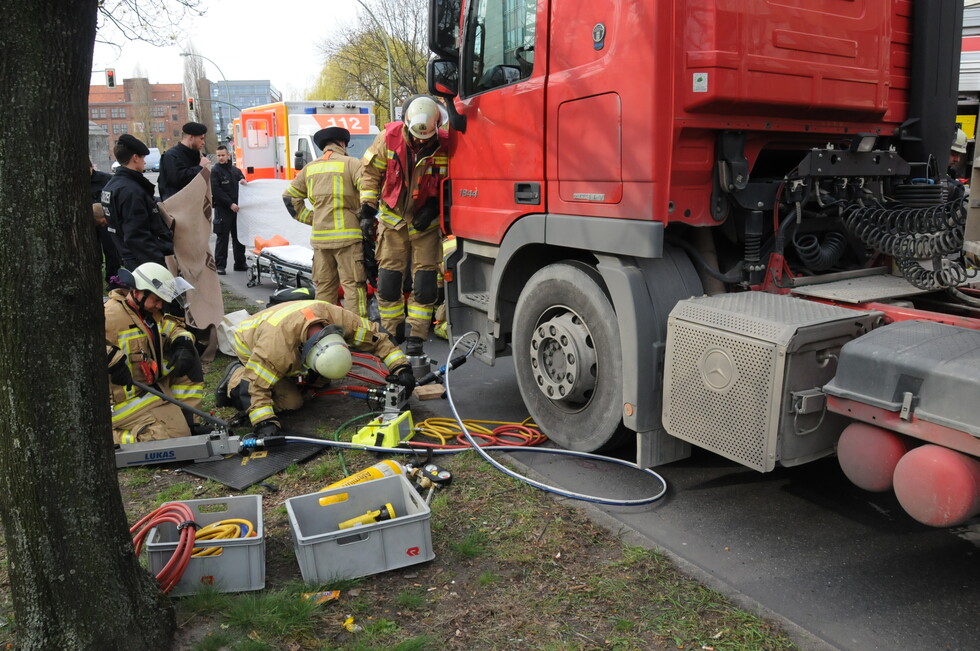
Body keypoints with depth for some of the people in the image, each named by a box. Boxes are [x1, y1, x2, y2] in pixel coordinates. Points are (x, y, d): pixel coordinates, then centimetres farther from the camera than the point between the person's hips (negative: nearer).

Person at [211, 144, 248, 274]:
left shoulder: (235, 170, 13)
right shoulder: (215, 171, -3)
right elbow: (216, 191, -11)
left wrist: (243, 181, -1)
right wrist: (230, 204, -17)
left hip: (236, 208, 6)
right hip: (222, 209, -6)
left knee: (239, 237, 9)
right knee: (222, 237, -5)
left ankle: (240, 263, 17)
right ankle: (220, 265, -1)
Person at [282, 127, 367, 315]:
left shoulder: (310, 168, 15)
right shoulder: (351, 164, -1)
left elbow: (289, 197, 19)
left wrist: (310, 218, 15)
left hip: (320, 237, 5)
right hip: (348, 235, -5)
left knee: (324, 286, 13)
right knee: (353, 286, -4)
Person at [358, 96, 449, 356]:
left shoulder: (445, 146, -14)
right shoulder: (388, 138, -11)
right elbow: (370, 172, 1)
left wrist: (434, 206, -14)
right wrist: (367, 209, -3)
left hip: (426, 224, -1)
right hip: (392, 220, 1)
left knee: (425, 283, -3)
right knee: (388, 281, 3)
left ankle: (415, 337, 8)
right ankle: (393, 334, 19)